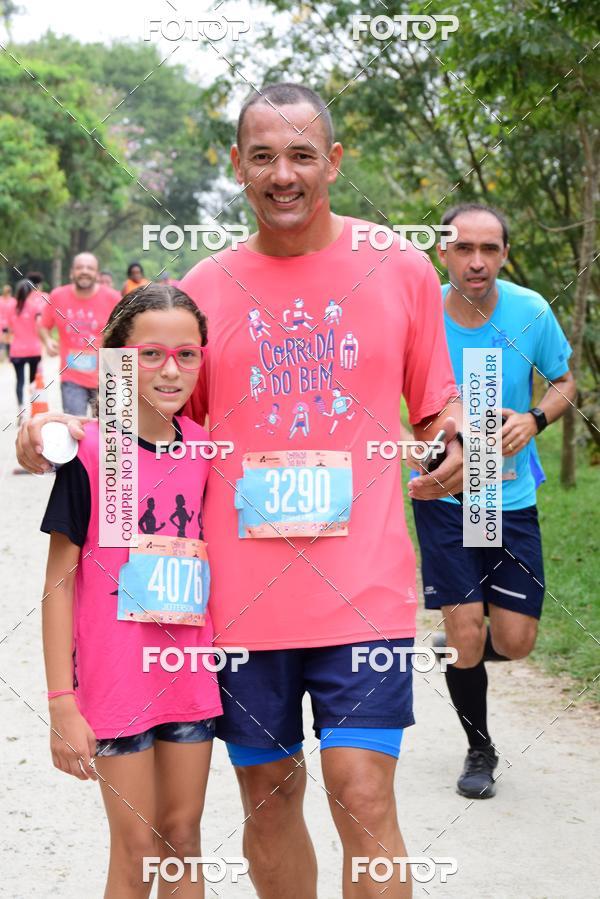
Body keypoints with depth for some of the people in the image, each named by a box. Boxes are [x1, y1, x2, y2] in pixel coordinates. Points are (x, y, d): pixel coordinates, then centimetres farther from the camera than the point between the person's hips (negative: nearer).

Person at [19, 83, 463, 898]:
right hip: (242, 592, 2)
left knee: (364, 799, -10)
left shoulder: (400, 270, 3)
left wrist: (457, 442, -11)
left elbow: (437, 404, 12)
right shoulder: (206, 287, 6)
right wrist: (59, 433, -3)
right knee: (268, 797, 12)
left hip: (362, 586, -2)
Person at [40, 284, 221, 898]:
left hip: (189, 672, 4)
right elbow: (60, 579, -10)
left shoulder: (203, 446, 1)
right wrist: (62, 703, -13)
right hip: (115, 678, -4)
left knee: (183, 836, 13)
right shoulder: (89, 450, -13)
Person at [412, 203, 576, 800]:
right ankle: (479, 749, 22)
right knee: (467, 633, -5)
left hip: (511, 495, 2)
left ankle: (459, 654, 37)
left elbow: (564, 381, 8)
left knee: (514, 641, 0)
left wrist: (535, 418, -14)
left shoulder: (531, 313, -9)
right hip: (443, 496, -1)